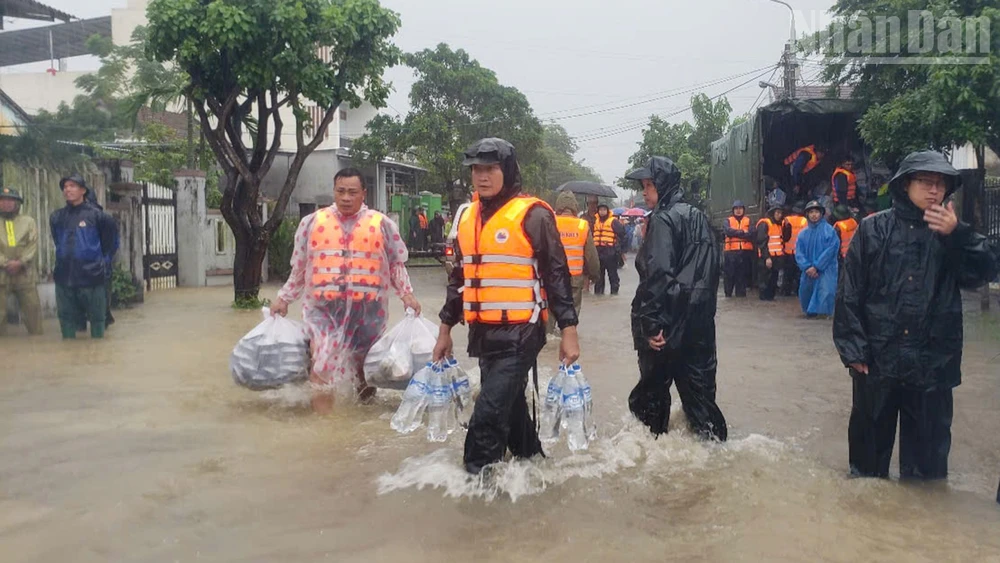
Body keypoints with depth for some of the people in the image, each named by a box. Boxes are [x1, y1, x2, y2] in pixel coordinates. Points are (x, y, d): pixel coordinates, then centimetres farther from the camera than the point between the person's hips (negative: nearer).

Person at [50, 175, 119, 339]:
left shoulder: (95, 214, -5)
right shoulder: (56, 217, 7)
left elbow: (111, 240, 5)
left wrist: (103, 261, 5)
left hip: (92, 276, -4)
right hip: (64, 277, 4)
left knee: (97, 319, 4)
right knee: (66, 319, 10)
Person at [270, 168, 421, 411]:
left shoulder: (382, 224, 6)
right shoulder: (312, 222, 9)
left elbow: (397, 264, 12)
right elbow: (299, 267, 17)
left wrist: (407, 294, 1)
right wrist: (283, 298, 16)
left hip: (367, 309, 0)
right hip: (324, 308, 0)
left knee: (365, 367, 12)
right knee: (323, 366, -11)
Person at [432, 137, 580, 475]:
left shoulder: (532, 215, -9)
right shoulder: (467, 218, 12)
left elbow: (557, 275, -7)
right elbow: (459, 278, 19)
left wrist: (568, 331, -11)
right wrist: (446, 329, 20)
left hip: (519, 333, -7)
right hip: (482, 333, 7)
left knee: (488, 415, -10)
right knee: (509, 405, 18)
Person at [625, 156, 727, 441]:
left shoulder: (663, 219, -13)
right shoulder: (698, 217, 13)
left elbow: (657, 275, -22)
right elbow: (712, 270, 17)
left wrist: (650, 323, -22)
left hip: (669, 321, -8)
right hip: (700, 319, 8)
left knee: (653, 383, 7)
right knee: (698, 381, 13)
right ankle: (713, 435, 17)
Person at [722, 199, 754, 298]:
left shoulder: (748, 221, 11)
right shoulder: (728, 221, 10)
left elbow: (750, 235, -5)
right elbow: (728, 231, -11)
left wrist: (735, 233, -9)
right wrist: (742, 232, -10)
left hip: (745, 251, 1)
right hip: (731, 251, -1)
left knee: (743, 275, 4)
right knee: (730, 274, 1)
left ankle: (741, 294, 11)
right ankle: (728, 294, 12)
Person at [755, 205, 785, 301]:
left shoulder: (778, 225, 19)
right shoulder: (764, 224, -8)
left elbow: (781, 240, 23)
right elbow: (762, 242, -13)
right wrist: (766, 257, -18)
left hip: (777, 256, 8)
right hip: (768, 257, -8)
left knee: (774, 278, 9)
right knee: (766, 278, -4)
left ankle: (770, 295, 17)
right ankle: (764, 296, 3)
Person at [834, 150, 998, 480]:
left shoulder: (952, 232, 7)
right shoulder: (874, 229, 0)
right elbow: (850, 292, -2)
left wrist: (957, 235, -21)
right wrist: (852, 348, -8)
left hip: (933, 362, 1)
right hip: (877, 359, -1)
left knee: (928, 449, 10)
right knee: (870, 442, 14)